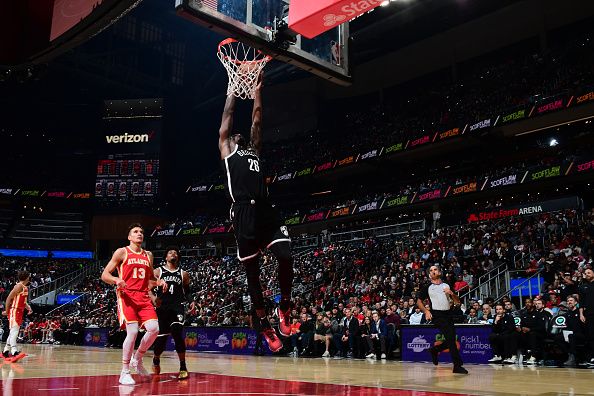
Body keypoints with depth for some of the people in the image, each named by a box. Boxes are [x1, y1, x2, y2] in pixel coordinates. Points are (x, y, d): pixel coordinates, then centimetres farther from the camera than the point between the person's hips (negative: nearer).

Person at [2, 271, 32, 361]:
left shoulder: (25, 288, 15)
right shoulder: (19, 286, -13)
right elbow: (9, 298, -15)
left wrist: (28, 307, 10)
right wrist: (7, 311, -12)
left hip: (20, 312, 10)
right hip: (14, 311, -10)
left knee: (13, 332, 15)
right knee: (14, 331, -18)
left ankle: (6, 351, 24)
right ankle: (14, 352, -28)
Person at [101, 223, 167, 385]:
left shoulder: (148, 255, 17)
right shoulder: (122, 252, 3)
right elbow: (104, 275, 0)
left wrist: (159, 282, 4)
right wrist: (116, 280, -21)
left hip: (143, 297, 5)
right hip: (126, 295, -5)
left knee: (154, 329, -12)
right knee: (132, 332, -16)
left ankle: (137, 359, 13)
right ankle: (124, 373, -2)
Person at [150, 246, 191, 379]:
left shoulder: (183, 274, 12)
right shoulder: (158, 271, 7)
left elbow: (188, 292, 22)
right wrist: (153, 298, -17)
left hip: (177, 307, 0)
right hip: (162, 308, 0)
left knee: (177, 333, -22)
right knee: (161, 339, 4)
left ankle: (183, 367, -13)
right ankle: (156, 360, 37)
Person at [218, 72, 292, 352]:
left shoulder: (254, 150, 27)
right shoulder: (226, 150, 16)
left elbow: (256, 122, 27)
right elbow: (227, 116, 18)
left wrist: (257, 91, 29)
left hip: (264, 210, 4)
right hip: (243, 213, -4)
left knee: (285, 256, -13)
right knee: (252, 272, 2)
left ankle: (284, 306, 9)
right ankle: (262, 322, 14)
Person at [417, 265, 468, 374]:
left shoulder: (447, 286, 15)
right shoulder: (428, 288, 8)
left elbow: (457, 302, 11)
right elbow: (419, 301, 10)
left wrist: (451, 293, -9)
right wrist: (426, 311, -5)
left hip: (448, 314, 4)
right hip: (437, 315, -4)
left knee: (451, 340, 3)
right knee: (450, 338, -15)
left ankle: (434, 350, 29)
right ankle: (457, 365, -11)